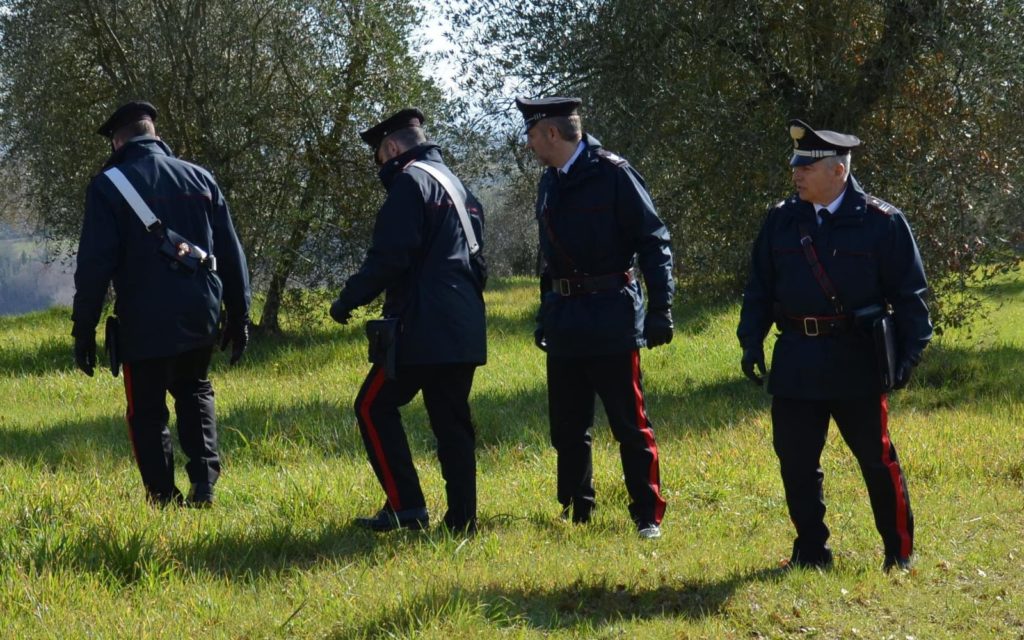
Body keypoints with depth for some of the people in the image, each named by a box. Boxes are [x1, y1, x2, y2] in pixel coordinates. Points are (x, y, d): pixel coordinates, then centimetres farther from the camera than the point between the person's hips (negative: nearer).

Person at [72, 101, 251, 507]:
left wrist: (83, 331, -4)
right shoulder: (199, 179, 8)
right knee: (194, 391, 23)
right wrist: (239, 316, 15)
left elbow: (94, 264, -9)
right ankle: (204, 480, 6)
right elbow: (231, 253, 9)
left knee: (148, 413, 7)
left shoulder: (108, 186, -4)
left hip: (145, 323, -4)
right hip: (200, 317, 4)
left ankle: (164, 500, 4)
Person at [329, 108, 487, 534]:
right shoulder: (458, 187, 20)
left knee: (375, 406, -1)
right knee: (451, 419, 10)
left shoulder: (411, 182, -8)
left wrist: (348, 300, -6)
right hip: (465, 328, 9)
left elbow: (389, 257, -16)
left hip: (425, 327, -9)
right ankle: (462, 518, 8)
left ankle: (406, 507, -7)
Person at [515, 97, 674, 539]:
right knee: (567, 428, 11)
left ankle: (647, 515, 3)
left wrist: (660, 309, -15)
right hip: (564, 326, 7)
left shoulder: (613, 175, -10)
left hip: (611, 324, -7)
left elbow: (654, 242, -10)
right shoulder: (549, 183, 13)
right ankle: (575, 512, 22)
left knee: (630, 424, -3)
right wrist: (547, 313, 22)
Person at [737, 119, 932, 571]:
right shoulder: (781, 220, 7)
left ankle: (900, 551, 15)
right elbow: (760, 287, 12)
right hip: (796, 361, 4)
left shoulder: (882, 222, -4)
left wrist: (908, 352, -8)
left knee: (876, 458, 2)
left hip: (856, 363, -4)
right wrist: (751, 342, 2)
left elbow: (909, 293, -2)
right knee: (796, 460, 6)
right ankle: (811, 551, 19)